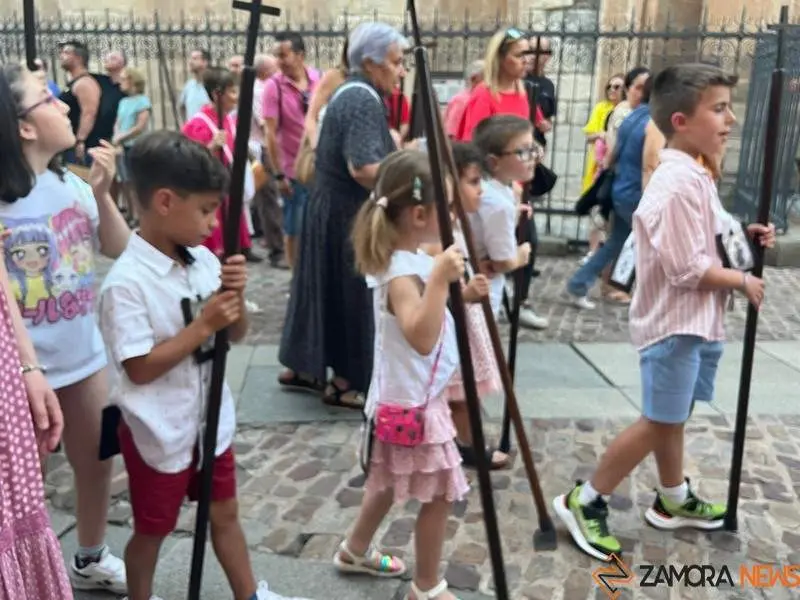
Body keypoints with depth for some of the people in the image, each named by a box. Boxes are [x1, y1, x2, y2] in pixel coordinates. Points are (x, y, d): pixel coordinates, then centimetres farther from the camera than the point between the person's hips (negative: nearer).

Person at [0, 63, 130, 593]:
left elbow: (120, 251, 3)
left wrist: (102, 193, -11)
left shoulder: (70, 183, -4)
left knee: (97, 461, 20)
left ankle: (91, 558, 44)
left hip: (84, 356, 6)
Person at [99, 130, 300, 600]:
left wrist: (235, 297, -17)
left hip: (211, 419, 6)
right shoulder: (127, 282, -23)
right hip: (160, 431, -6)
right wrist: (203, 324, -25)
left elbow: (236, 335, 3)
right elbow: (139, 369, -23)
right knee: (153, 530, 16)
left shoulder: (204, 259, -4)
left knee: (225, 514, 22)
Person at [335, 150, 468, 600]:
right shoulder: (403, 273, -28)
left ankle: (356, 551, 45)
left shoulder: (414, 258, 2)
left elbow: (435, 317, 17)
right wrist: (439, 279, -48)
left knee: (392, 482, 25)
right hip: (412, 403, -10)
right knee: (439, 495, 5)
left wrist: (458, 292, 6)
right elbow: (421, 338, -42)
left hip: (412, 396, 10)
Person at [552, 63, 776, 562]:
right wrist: (743, 282, -12)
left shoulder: (695, 175, 11)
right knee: (659, 422, -3)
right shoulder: (679, 183, -22)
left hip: (698, 322, 10)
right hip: (675, 323, -10)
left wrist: (744, 237, 6)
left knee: (673, 417, 21)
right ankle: (584, 501, 9)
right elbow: (688, 269, -24)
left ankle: (675, 500, 39)